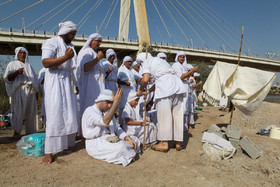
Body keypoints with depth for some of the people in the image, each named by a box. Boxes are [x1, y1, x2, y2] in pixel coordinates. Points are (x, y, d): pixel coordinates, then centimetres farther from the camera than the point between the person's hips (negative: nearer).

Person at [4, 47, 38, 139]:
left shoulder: (28, 66, 26)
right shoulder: (12, 64, 12)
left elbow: (34, 79, 26)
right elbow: (7, 78, 1)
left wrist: (35, 92, 16)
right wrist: (17, 72, -17)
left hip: (30, 91, 4)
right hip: (19, 91, -4)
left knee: (30, 111, 0)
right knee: (18, 111, -11)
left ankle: (30, 132, 4)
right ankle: (16, 132, -6)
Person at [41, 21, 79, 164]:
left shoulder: (70, 46, 19)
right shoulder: (51, 43, -5)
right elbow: (46, 62, -19)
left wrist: (75, 85, 25)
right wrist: (66, 57, -23)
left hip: (68, 82, 8)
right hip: (55, 82, -8)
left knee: (70, 114, 8)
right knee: (54, 115, -11)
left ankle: (68, 144, 19)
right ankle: (49, 152, -5)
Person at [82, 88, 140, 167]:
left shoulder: (108, 111, 11)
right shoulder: (89, 112, -14)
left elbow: (117, 129, 8)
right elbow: (105, 122, -33)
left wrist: (128, 138, -10)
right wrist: (116, 103, -35)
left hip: (110, 139, 8)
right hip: (96, 143, -8)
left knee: (134, 139, -1)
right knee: (120, 147, -31)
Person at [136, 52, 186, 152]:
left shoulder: (147, 63, 8)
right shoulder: (161, 61, 33)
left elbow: (145, 79, -8)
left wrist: (140, 90, 9)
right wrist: (148, 91, 28)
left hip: (165, 88, -8)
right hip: (177, 84, 8)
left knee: (164, 116, 0)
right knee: (177, 115, 9)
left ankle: (164, 144, 6)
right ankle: (178, 143, 17)